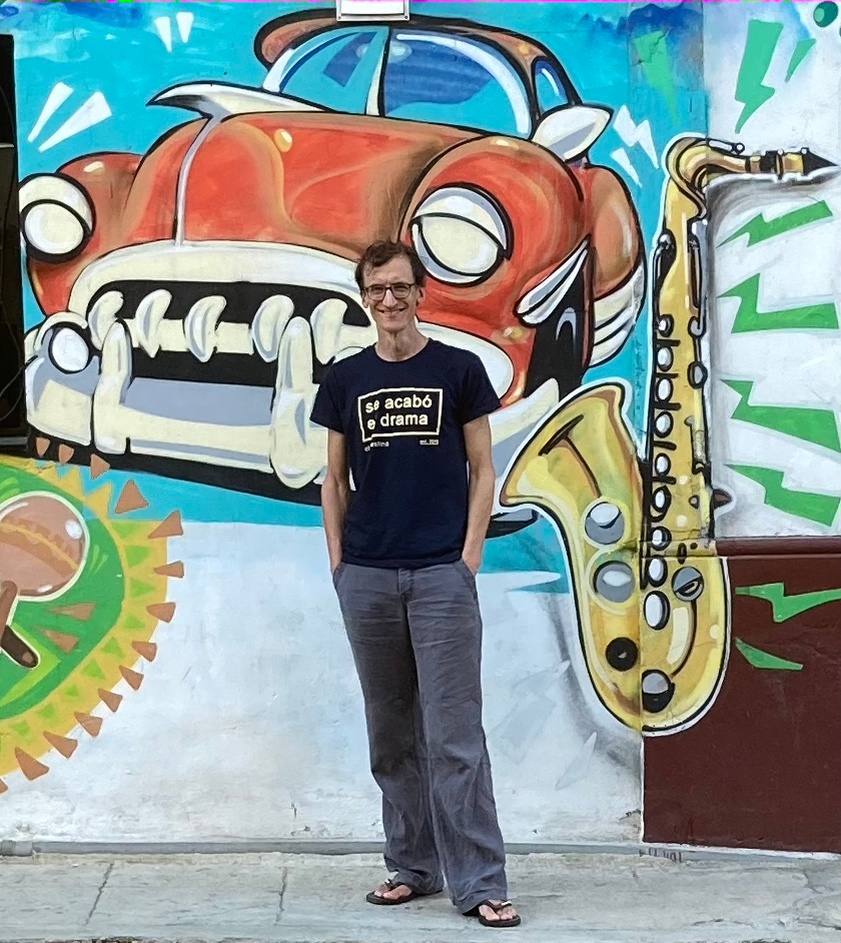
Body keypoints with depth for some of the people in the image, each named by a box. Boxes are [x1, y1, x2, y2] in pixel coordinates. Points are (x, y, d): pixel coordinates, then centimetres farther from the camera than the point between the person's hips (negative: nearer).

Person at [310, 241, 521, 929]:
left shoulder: (459, 370, 3)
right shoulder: (345, 380, 9)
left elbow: (482, 472, 3)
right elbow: (335, 480, 13)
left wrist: (469, 557, -5)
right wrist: (338, 560, 5)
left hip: (442, 574, -3)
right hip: (367, 577, 3)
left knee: (454, 737, -6)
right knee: (392, 736, 10)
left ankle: (479, 884, -2)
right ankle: (412, 867, 21)